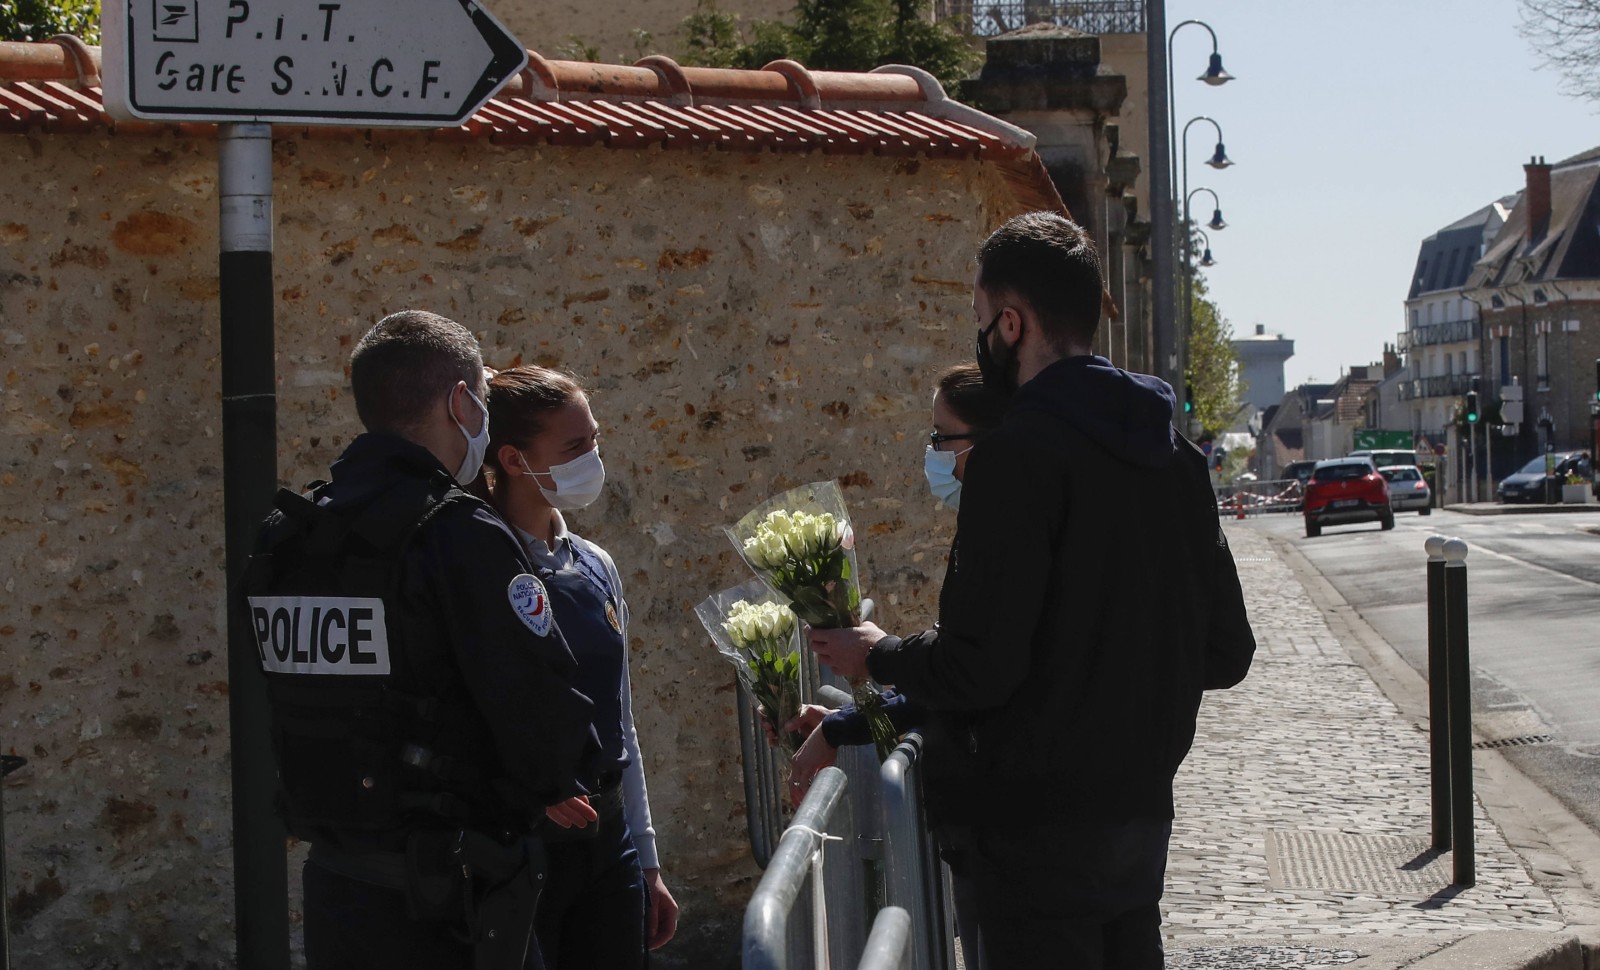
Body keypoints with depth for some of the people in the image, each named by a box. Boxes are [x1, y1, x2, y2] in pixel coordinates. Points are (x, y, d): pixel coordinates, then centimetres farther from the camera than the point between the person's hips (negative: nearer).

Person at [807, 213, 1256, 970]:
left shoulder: (1020, 454, -16)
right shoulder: (1174, 456, 10)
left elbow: (978, 669, -20)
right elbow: (1226, 652, 12)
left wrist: (877, 656, -1)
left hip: (1039, 825, -8)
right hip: (1141, 809, 8)